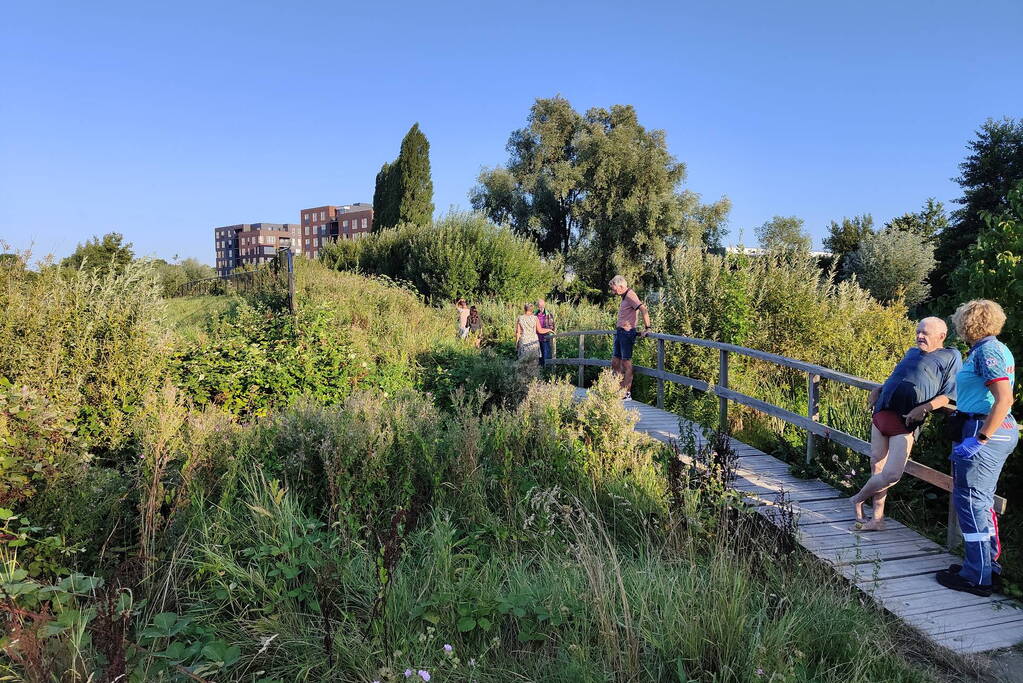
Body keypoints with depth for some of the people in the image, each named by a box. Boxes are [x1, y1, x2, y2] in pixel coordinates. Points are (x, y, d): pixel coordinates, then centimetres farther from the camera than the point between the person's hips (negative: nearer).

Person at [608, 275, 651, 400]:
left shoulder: (630, 295, -13)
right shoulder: (624, 297, 16)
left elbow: (644, 310, -23)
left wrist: (647, 328, -22)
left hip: (627, 333, -10)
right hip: (620, 332, 10)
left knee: (626, 364, -4)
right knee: (615, 363, 11)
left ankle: (627, 393, 1)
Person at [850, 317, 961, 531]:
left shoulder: (951, 357, 4)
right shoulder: (912, 352, 23)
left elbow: (949, 395, -4)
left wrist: (924, 408, -18)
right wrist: (879, 390, 16)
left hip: (906, 421, -6)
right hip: (882, 413, 6)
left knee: (891, 474, -12)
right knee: (877, 467, 8)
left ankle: (858, 499, 13)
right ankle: (877, 519, 19)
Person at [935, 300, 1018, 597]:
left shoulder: (986, 350, -15)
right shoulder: (998, 348, 14)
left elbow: (1004, 399, -23)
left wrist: (979, 439, -25)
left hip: (983, 430, -10)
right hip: (1003, 431, 10)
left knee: (970, 499, -3)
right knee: (982, 499, 17)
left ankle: (977, 577, 4)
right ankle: (988, 567, 27)